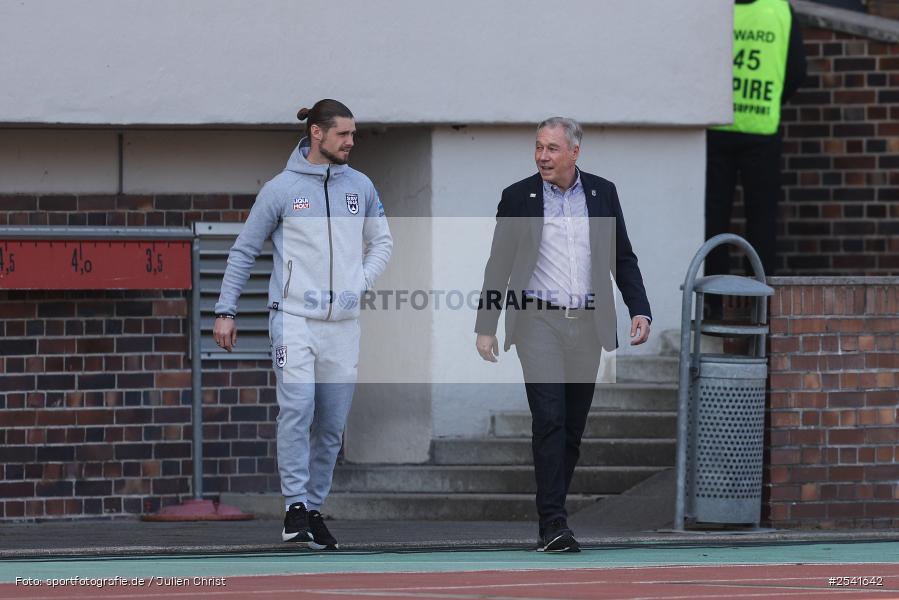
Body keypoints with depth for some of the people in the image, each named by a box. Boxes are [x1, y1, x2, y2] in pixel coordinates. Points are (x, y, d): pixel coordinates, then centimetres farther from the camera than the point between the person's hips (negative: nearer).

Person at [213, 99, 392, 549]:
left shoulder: (360, 187, 10)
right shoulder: (281, 189, -1)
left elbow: (381, 241, 23)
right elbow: (244, 251, 5)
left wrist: (363, 281, 5)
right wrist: (225, 312, 2)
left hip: (343, 323, 4)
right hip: (294, 317, -4)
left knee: (332, 425, 5)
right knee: (297, 408, -19)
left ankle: (314, 508, 15)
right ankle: (295, 505, -15)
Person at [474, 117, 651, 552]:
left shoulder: (602, 193, 8)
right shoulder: (518, 197, 2)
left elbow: (623, 258, 11)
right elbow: (498, 266, 4)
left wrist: (640, 311, -2)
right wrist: (485, 327, 0)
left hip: (587, 323, 3)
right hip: (539, 321, -3)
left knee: (573, 426, 6)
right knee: (549, 421, -14)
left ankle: (550, 514, 16)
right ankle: (553, 524, -16)